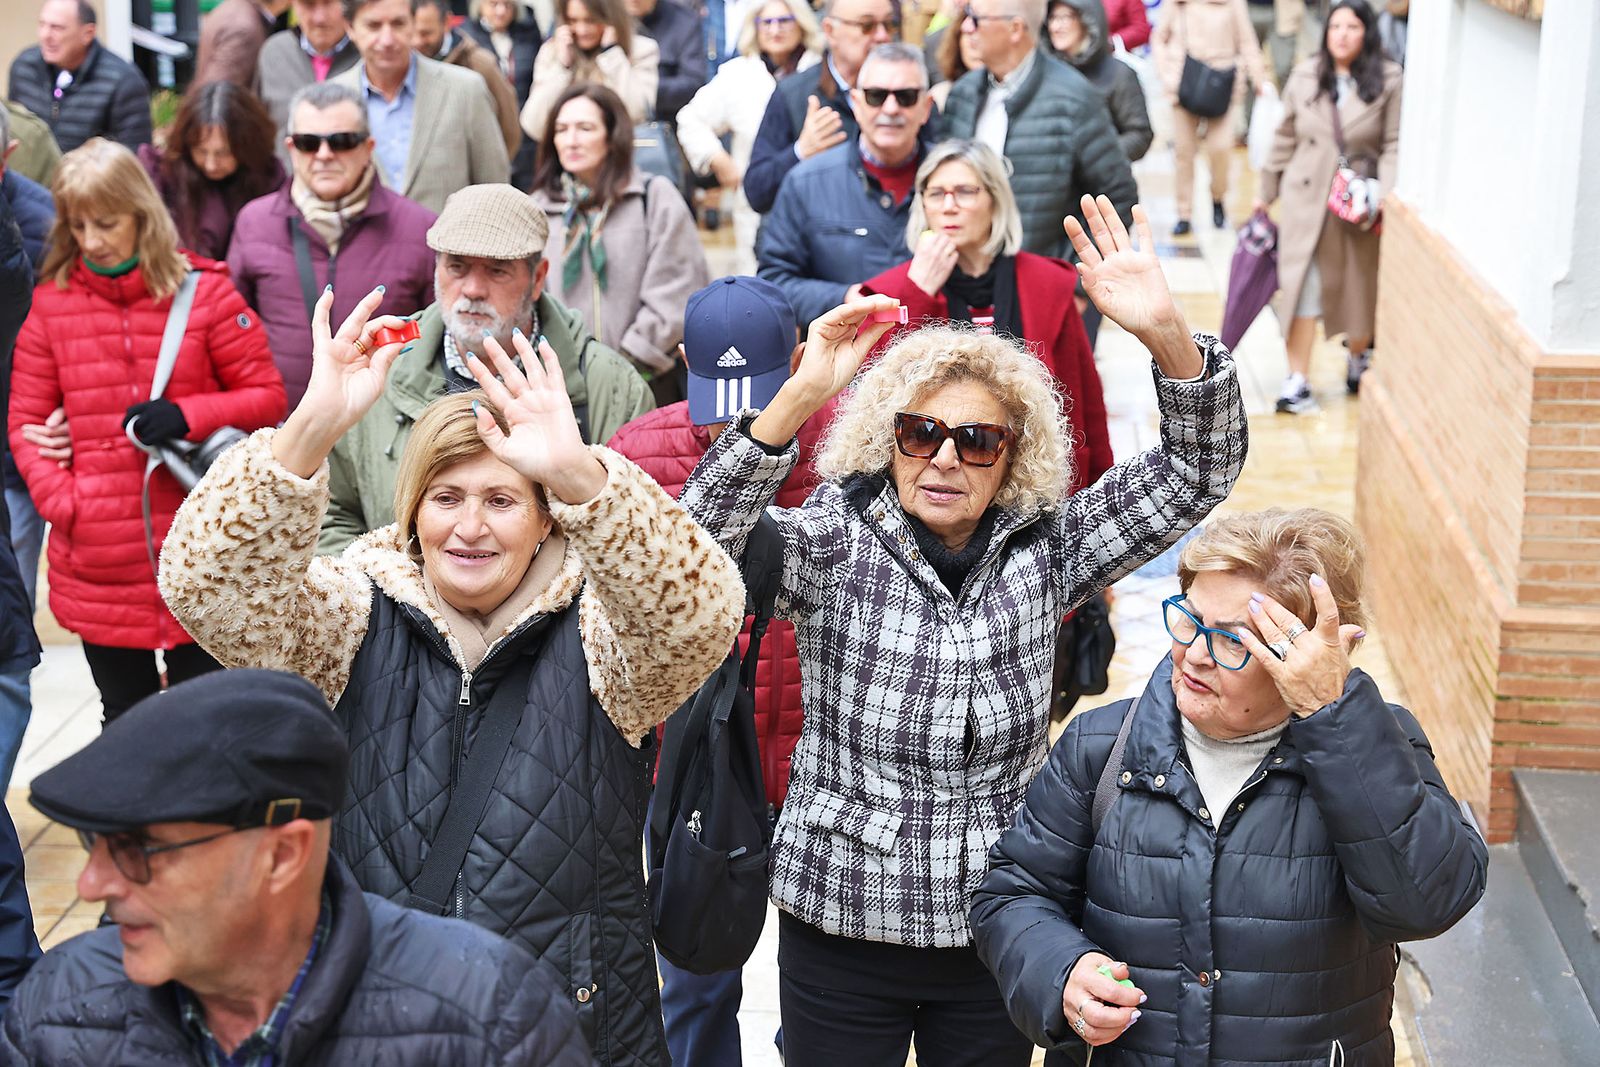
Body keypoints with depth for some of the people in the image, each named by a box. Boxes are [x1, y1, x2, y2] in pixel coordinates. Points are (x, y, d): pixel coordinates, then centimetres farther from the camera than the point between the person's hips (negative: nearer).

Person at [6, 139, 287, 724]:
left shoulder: (204, 291, -2)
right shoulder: (52, 303, 3)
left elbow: (267, 398, 0)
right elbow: (26, 421, 5)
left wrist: (187, 415, -17)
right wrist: (63, 502, -10)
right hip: (99, 572, 2)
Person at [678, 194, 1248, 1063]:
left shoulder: (1042, 551, -2)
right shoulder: (833, 544, -9)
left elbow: (1197, 471, -5)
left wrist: (1165, 334, -23)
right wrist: (801, 394, -37)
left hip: (997, 927, 2)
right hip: (839, 921, -2)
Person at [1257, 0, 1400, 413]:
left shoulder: (1389, 81, -5)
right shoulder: (1305, 77, 3)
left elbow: (1394, 146, -7)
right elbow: (1285, 139, 10)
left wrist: (1387, 195, -19)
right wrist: (1267, 193, 13)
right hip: (1306, 200, 1)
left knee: (1360, 289, 12)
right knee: (1303, 286, -3)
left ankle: (1358, 359, 37)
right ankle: (1297, 382, 2)